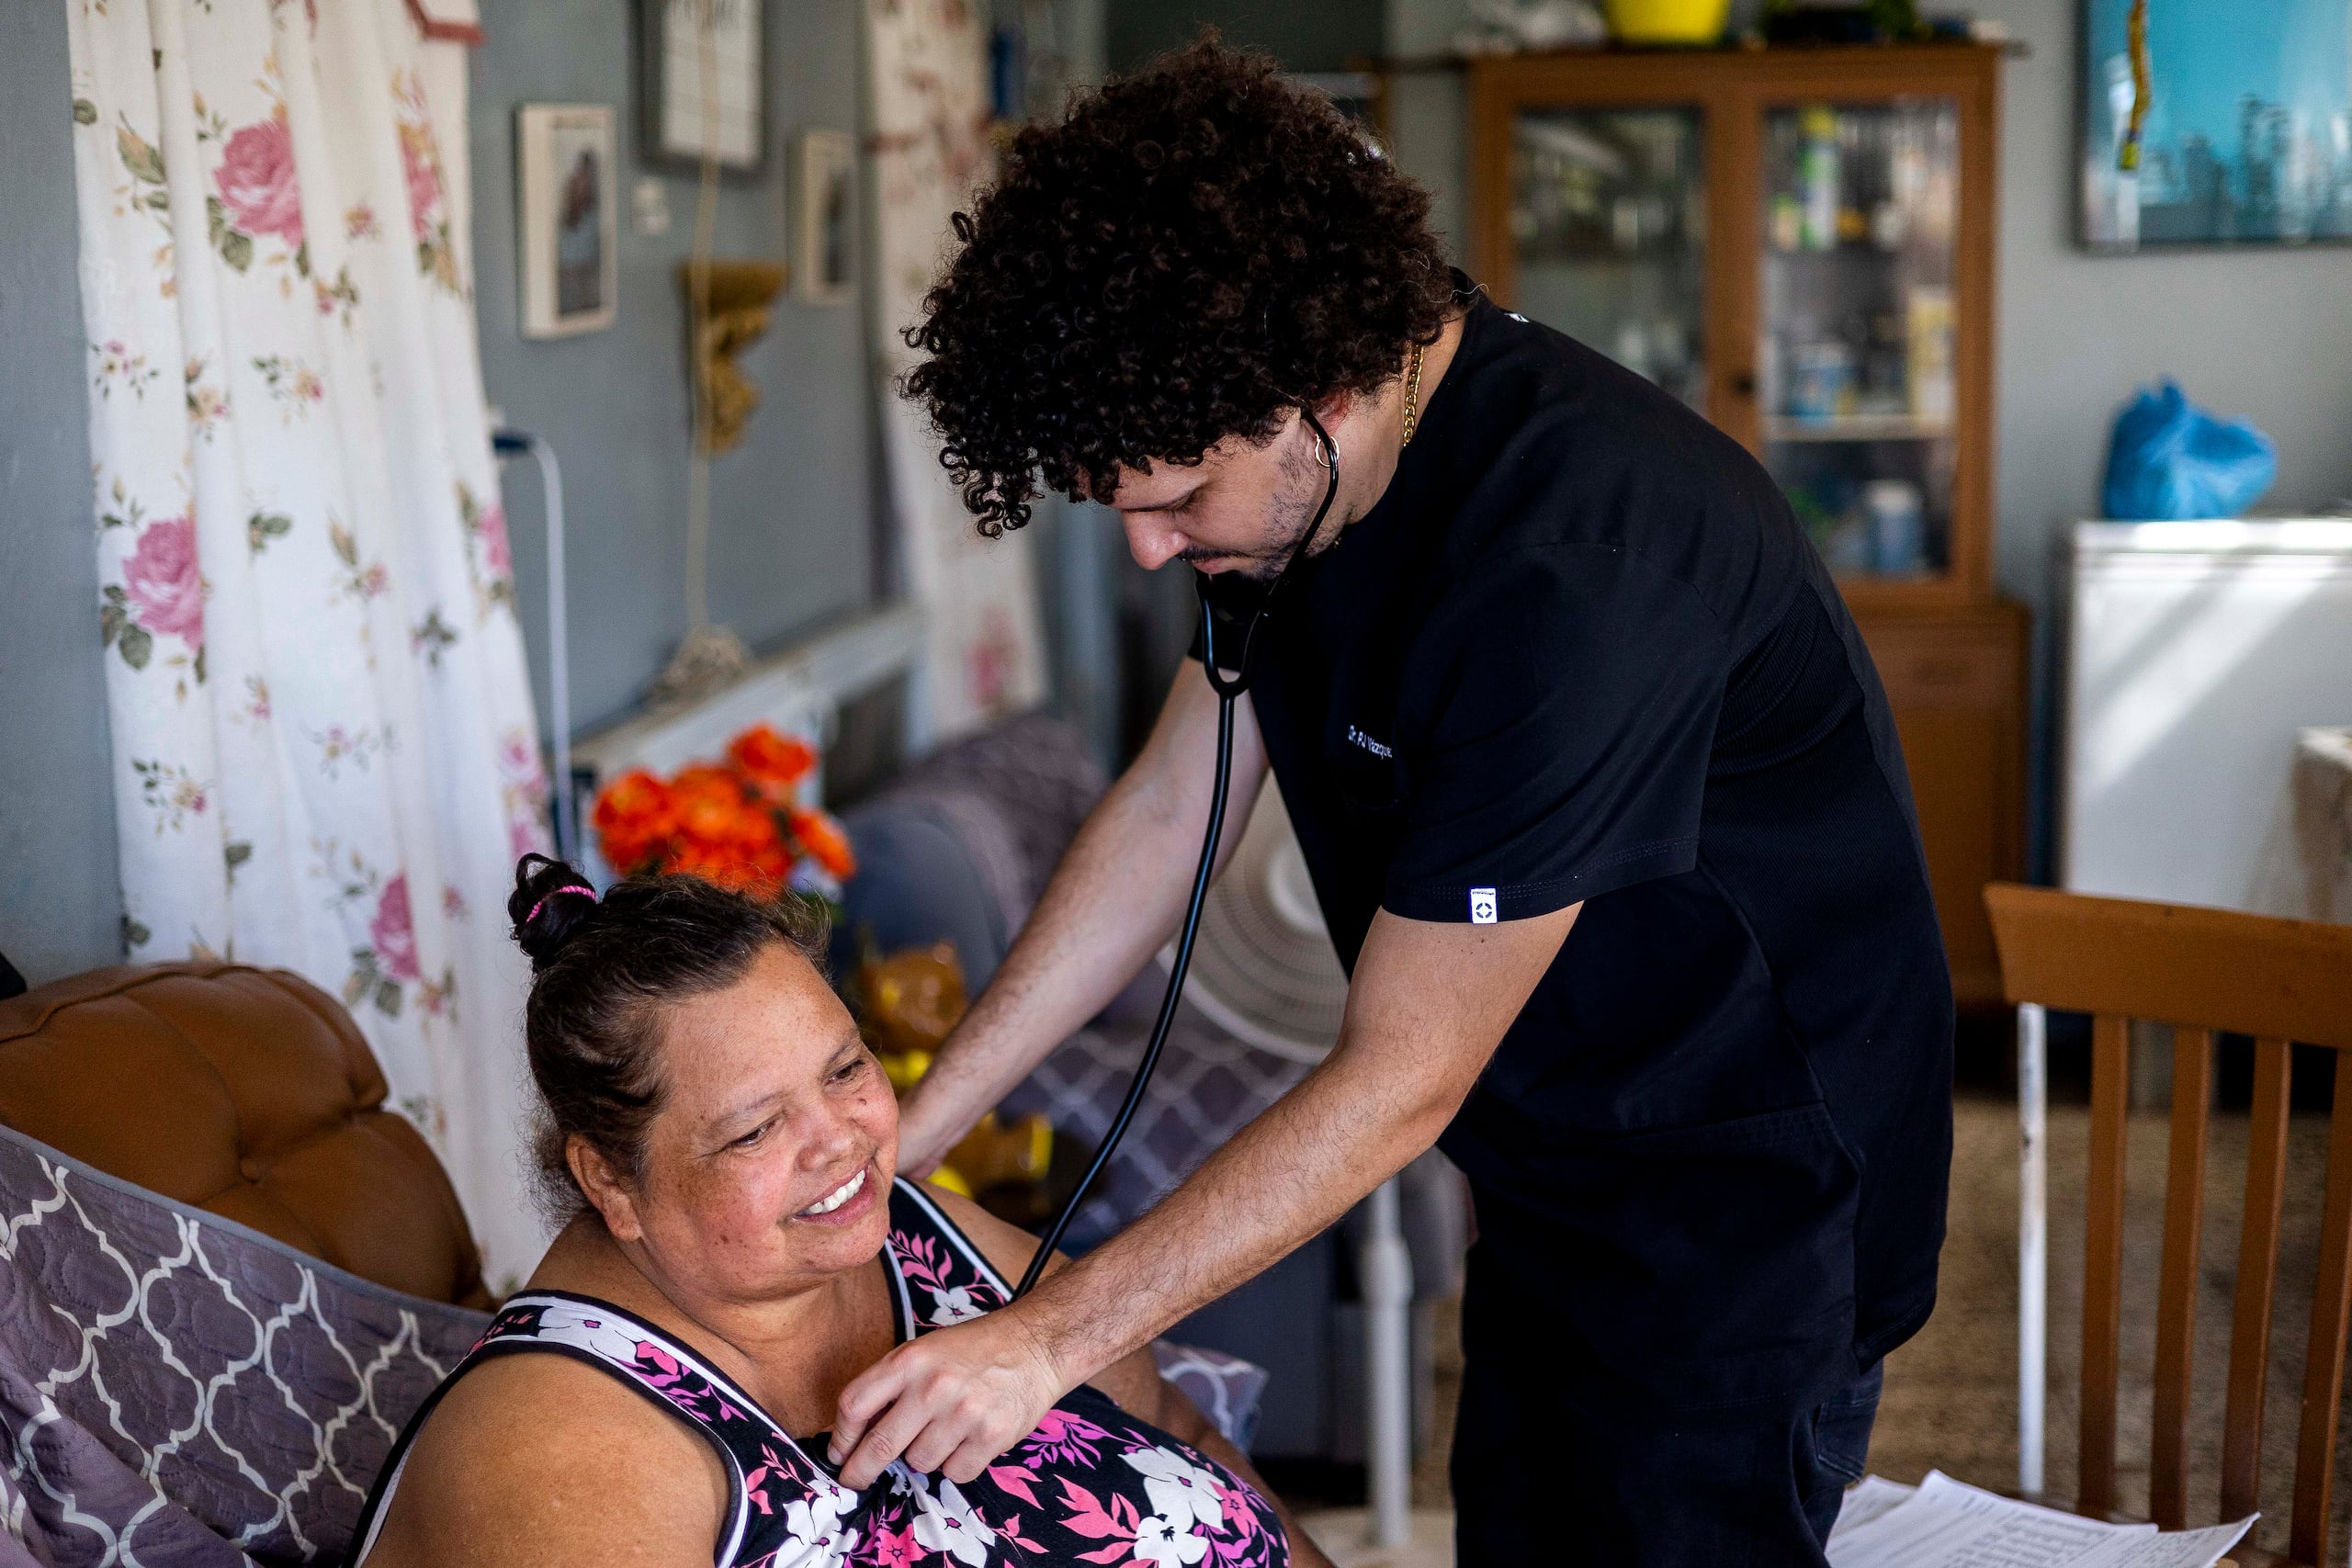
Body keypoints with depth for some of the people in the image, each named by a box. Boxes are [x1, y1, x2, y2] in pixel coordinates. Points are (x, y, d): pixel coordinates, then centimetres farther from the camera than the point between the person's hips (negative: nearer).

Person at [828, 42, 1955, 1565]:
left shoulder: (1568, 565, -34)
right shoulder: (1302, 468, -6)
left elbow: (1399, 1079, -29)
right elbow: (1169, 810, 2)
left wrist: (1051, 1339, -24)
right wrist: (891, 1143, -1)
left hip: (1741, 1194, -8)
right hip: (1558, 1156, 8)